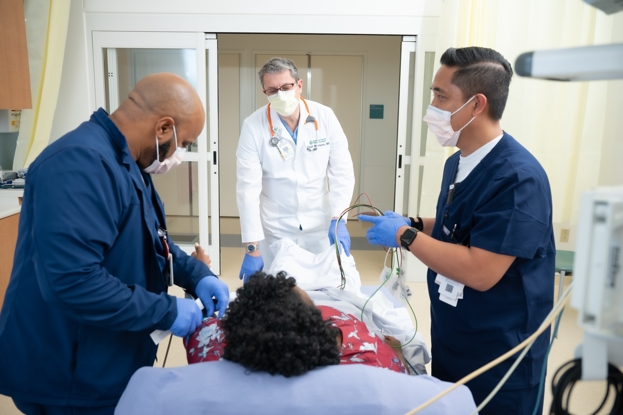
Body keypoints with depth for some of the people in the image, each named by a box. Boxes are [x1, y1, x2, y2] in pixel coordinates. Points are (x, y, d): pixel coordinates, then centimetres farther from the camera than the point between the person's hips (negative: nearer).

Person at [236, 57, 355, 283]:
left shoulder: (325, 117, -8)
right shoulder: (253, 126, -13)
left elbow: (342, 172, -5)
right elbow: (248, 188, -15)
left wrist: (338, 220, -17)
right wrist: (252, 248, -16)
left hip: (320, 228, 2)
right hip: (274, 231, -1)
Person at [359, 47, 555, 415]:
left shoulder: (517, 177, -26)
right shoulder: (458, 162, 2)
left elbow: (480, 272, -30)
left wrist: (405, 236, -22)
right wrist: (415, 225, 0)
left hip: (498, 356, -8)